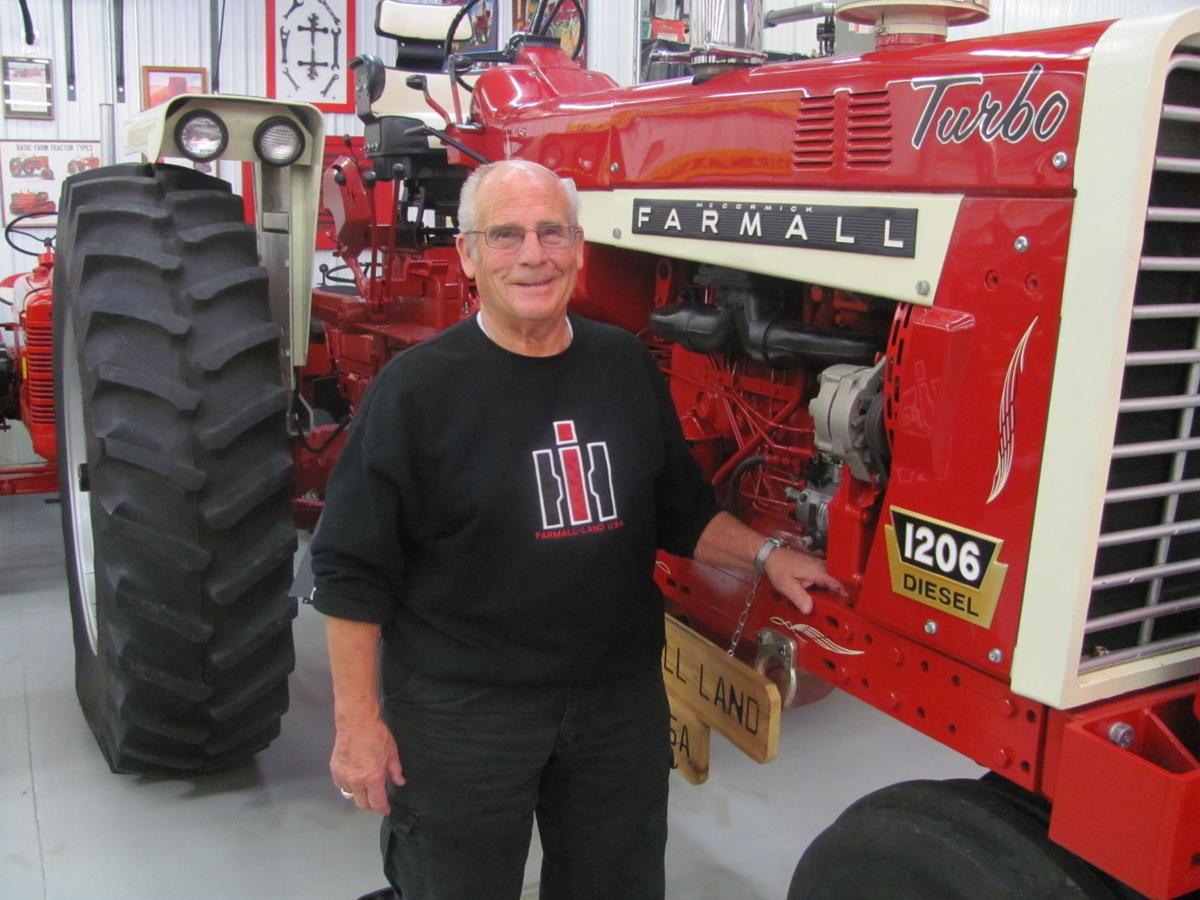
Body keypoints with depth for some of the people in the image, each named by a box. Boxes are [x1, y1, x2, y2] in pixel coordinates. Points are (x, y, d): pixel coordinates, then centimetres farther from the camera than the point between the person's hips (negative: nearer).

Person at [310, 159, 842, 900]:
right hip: (461, 709, -4)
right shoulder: (418, 386, -13)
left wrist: (766, 556, -2)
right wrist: (358, 718, -12)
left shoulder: (627, 365, 2)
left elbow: (681, 510, 12)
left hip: (622, 699, 5)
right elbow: (352, 569, -10)